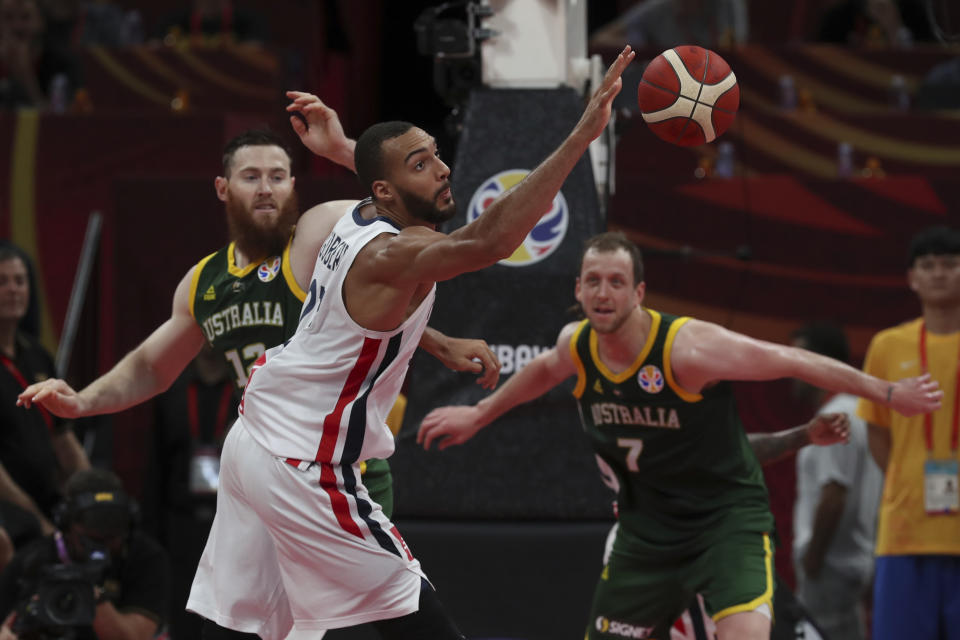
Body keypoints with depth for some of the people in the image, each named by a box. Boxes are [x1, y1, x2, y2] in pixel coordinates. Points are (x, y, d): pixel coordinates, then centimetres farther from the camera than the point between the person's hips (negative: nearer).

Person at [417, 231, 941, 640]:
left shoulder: (687, 349, -24)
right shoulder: (576, 345, -5)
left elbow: (791, 362, -16)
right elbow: (546, 368, 23)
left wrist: (888, 393, -12)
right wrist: (479, 415, 30)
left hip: (727, 516, -6)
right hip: (647, 528, 6)